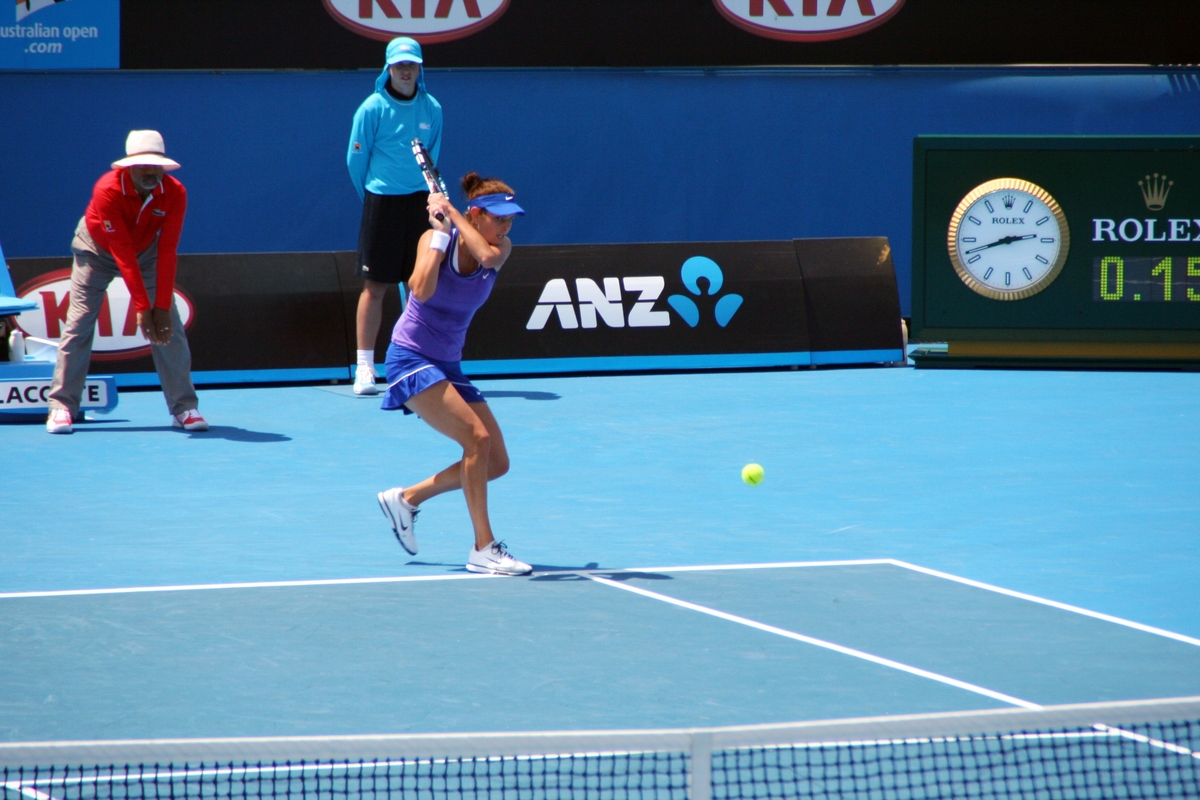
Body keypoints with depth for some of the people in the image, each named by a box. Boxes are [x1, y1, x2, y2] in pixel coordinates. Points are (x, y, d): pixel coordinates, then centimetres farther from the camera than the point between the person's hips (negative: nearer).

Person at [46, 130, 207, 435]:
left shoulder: (175, 194, -25)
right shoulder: (108, 190, -34)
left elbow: (166, 252, -25)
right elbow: (123, 253, -35)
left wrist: (161, 306, -31)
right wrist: (142, 308, -37)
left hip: (147, 250, 2)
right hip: (96, 249, -2)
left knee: (170, 327, -10)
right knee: (78, 324, -12)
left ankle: (185, 408, -4)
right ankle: (62, 407, -7)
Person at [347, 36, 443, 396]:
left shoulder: (432, 109, 4)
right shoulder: (373, 108, -6)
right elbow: (355, 160, 2)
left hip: (420, 204, 3)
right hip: (381, 203, -3)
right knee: (374, 286, -2)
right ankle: (365, 367, 1)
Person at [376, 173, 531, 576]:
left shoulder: (501, 248, 1)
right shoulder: (436, 239, -12)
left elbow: (486, 255, -24)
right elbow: (422, 290, -30)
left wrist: (453, 214, -21)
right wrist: (440, 232, -24)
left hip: (448, 367, 7)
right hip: (411, 358, -7)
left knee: (496, 462, 3)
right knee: (477, 437, -24)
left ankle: (406, 498, 20)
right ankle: (483, 549, -19)